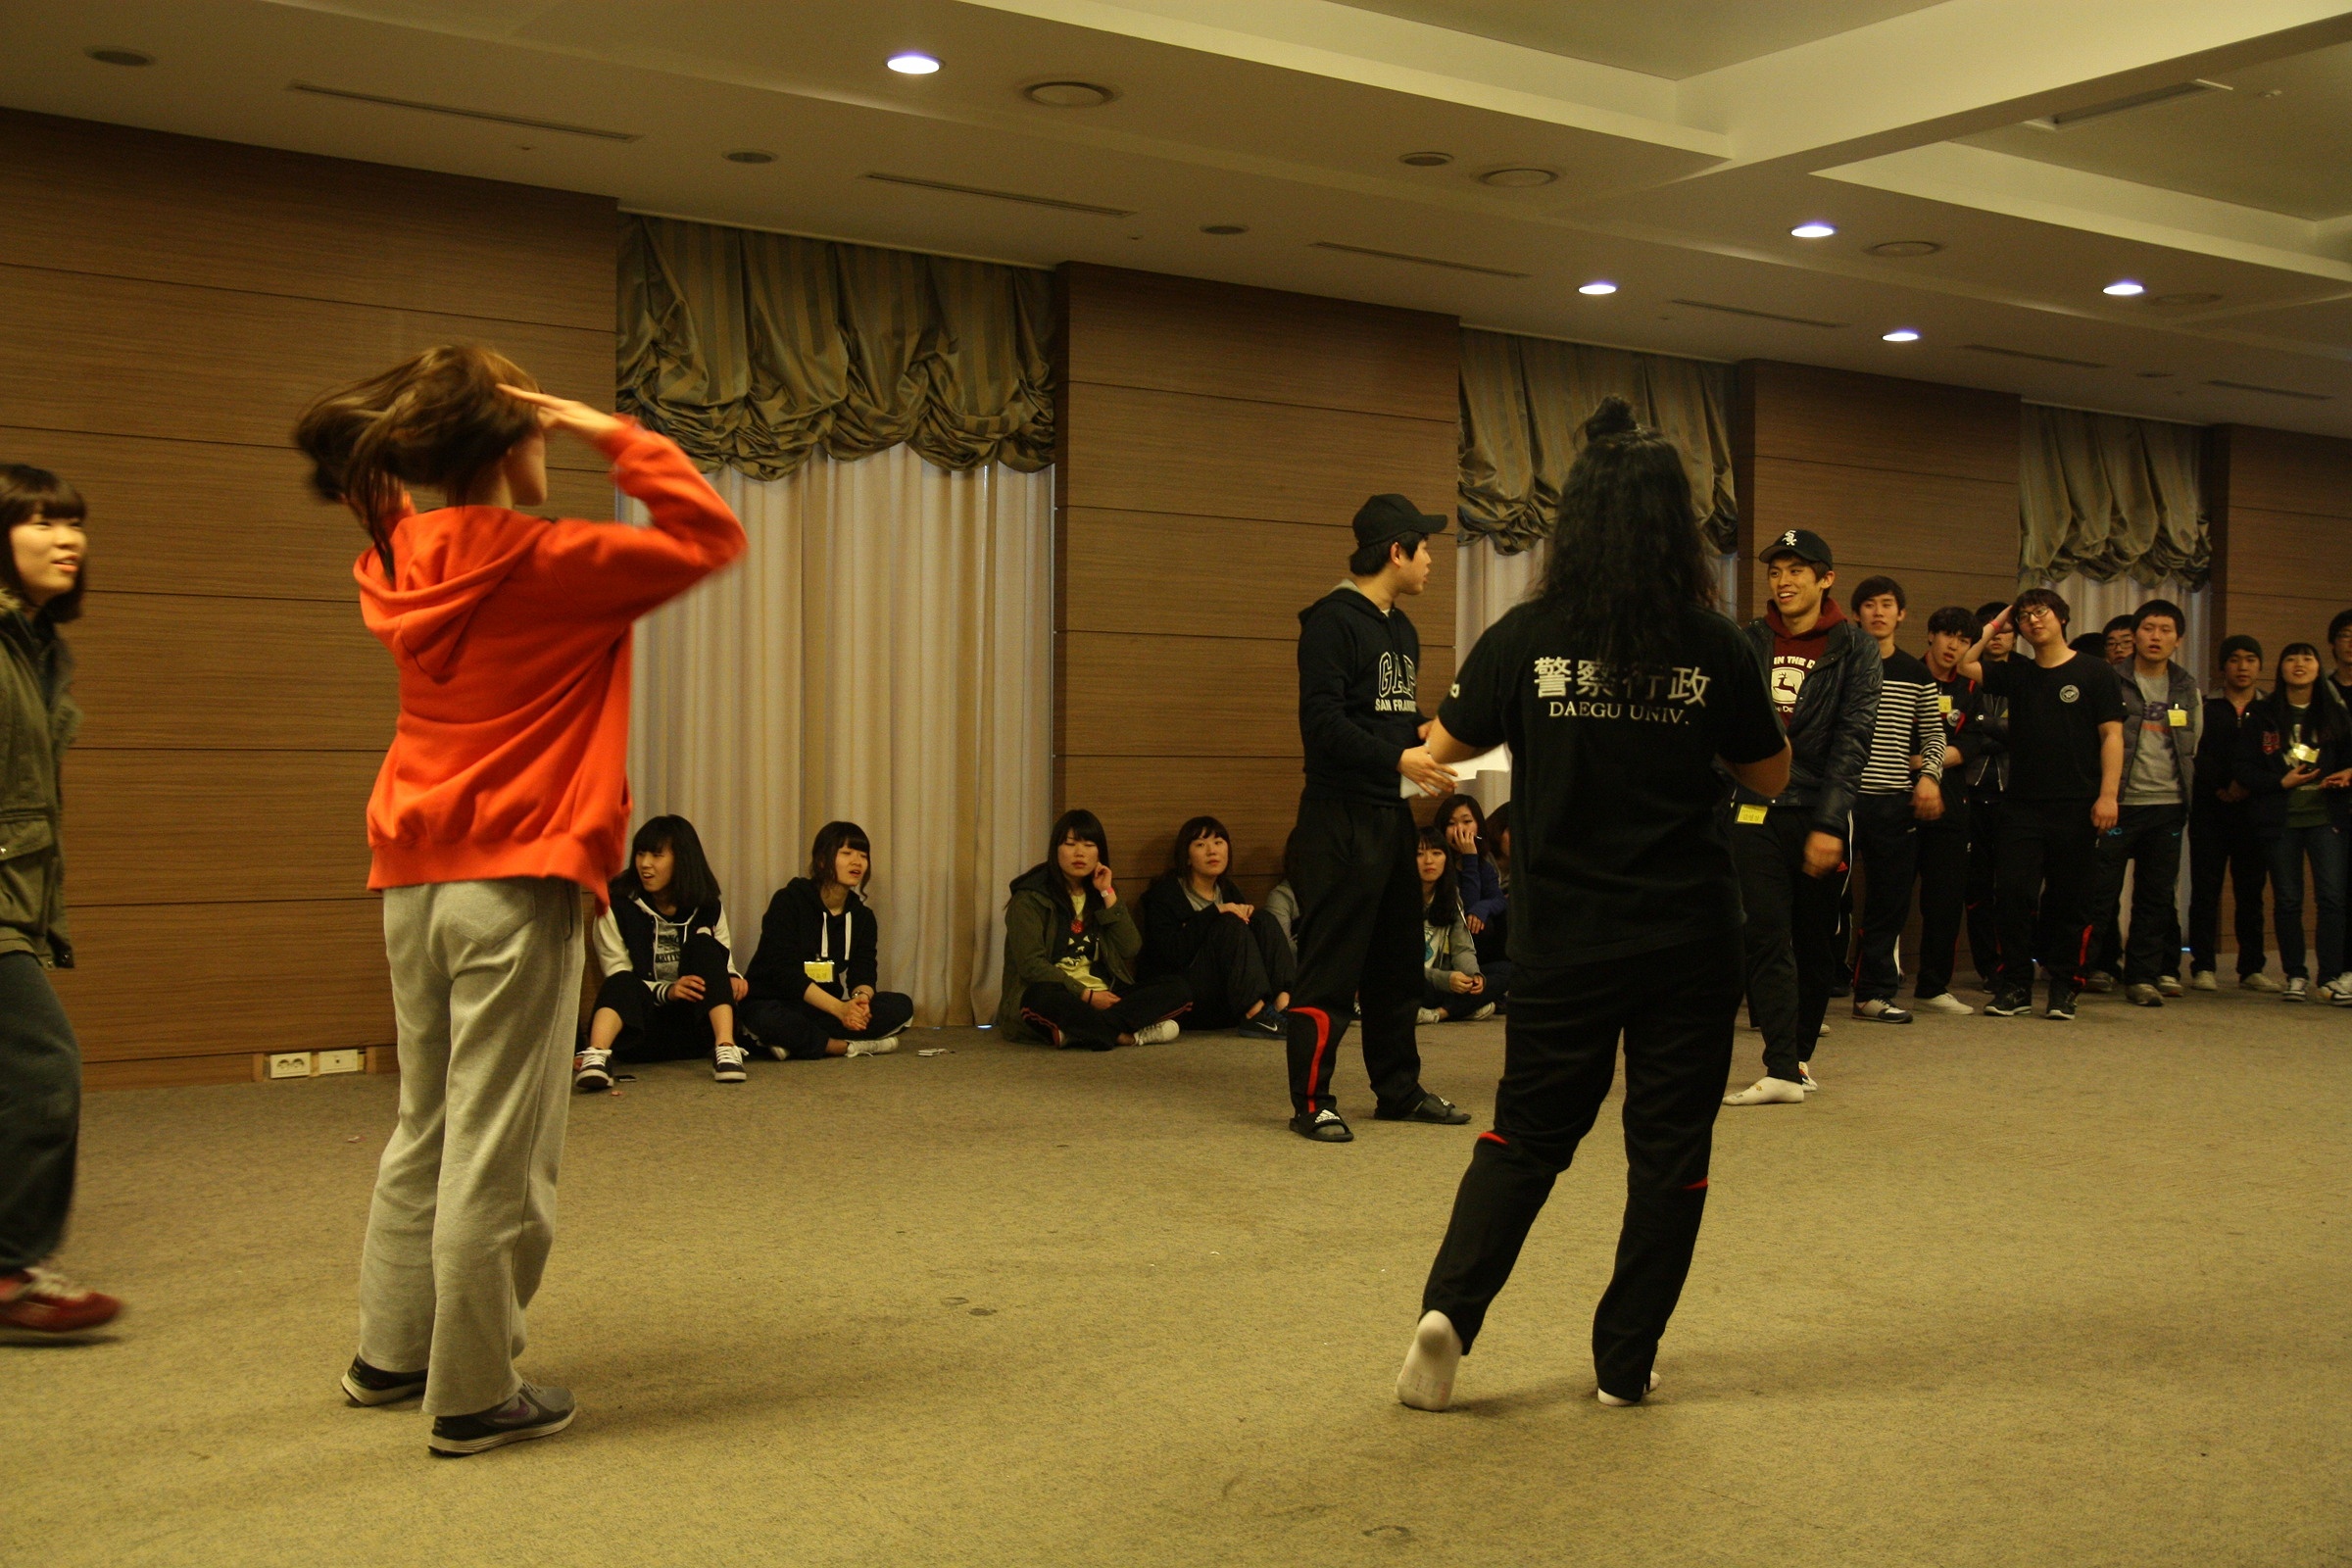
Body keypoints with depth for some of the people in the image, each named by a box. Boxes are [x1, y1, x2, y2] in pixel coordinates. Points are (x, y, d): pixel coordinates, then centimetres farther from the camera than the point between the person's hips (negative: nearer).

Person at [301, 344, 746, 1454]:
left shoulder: (401, 564, 6)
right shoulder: (542, 565, -13)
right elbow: (707, 537, -7)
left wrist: (416, 451, 14)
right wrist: (610, 435, -4)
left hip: (414, 878, 8)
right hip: (517, 881, -8)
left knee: (428, 1126, 21)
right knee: (498, 1149, 0)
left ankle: (391, 1352, 33)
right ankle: (474, 1394, 9)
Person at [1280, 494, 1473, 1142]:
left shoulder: (1402, 629, 18)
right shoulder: (1333, 621, -11)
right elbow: (1323, 723, -19)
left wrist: (1432, 733, 2)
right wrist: (1399, 757, -26)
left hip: (1393, 813, 9)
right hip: (1341, 814, -9)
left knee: (1399, 960, 14)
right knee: (1331, 962, -6)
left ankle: (1399, 1089, 25)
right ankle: (1312, 1101, 1)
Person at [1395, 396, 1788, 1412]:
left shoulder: (1525, 640, -8)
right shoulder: (1713, 648, -8)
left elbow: (1449, 746, 7)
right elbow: (1772, 778, 4)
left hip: (1563, 938, 1)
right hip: (1688, 939, -1)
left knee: (1528, 1132, 16)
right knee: (1668, 1147, 13)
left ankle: (1450, 1308, -1)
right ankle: (1625, 1362, 19)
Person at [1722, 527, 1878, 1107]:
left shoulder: (1854, 649, 0)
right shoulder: (1749, 643, 7)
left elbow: (1851, 741, -8)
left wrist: (1829, 824, -16)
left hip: (1821, 816, -1)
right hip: (1756, 812, 1)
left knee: (1815, 943, 9)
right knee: (1765, 936, -8)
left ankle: (1801, 1052, 25)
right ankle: (1782, 1070, -9)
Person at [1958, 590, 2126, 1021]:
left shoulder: (2095, 673, 3)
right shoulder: (2016, 672, 13)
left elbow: (2112, 735, -1)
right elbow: (1964, 665, 5)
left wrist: (2108, 794, -10)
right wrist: (1995, 625, 9)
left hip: (2076, 807, -2)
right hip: (2022, 804, 2)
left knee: (2070, 901, 3)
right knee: (2013, 893, -4)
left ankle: (2064, 989, 12)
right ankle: (2015, 986, 4)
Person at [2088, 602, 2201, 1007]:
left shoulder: (2188, 689, 12)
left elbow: (2194, 746, 17)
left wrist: (2186, 795, 10)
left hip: (2167, 803, 4)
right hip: (2117, 802, -4)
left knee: (2157, 895, 6)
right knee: (2100, 892, -4)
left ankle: (2143, 975, 12)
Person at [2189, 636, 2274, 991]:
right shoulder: (2204, 708, 9)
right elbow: (2197, 756, -2)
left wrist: (2249, 785, -13)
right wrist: (2221, 788, -12)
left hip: (2253, 809, 1)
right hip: (2210, 809, -1)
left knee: (2251, 891, 2)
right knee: (2205, 889, -3)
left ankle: (2251, 968, 7)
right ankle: (2203, 967, -2)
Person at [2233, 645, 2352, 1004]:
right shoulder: (2261, 716, 5)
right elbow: (2244, 769, 1)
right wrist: (2281, 781, -12)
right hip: (2279, 820, -1)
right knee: (2287, 900, 3)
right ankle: (2296, 977, 11)